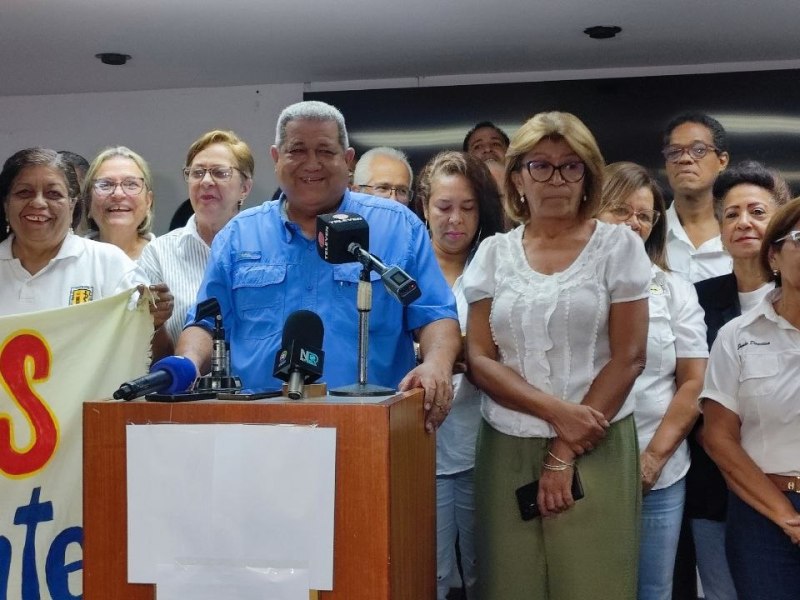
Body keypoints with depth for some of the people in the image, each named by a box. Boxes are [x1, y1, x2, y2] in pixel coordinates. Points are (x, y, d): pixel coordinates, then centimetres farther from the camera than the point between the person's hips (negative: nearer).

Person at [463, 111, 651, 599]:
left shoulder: (619, 245, 1)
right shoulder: (494, 253, 6)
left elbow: (628, 358, -4)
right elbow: (479, 359, 2)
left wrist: (565, 452, -9)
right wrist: (556, 410, -13)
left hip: (595, 450, -2)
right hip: (508, 449, 2)